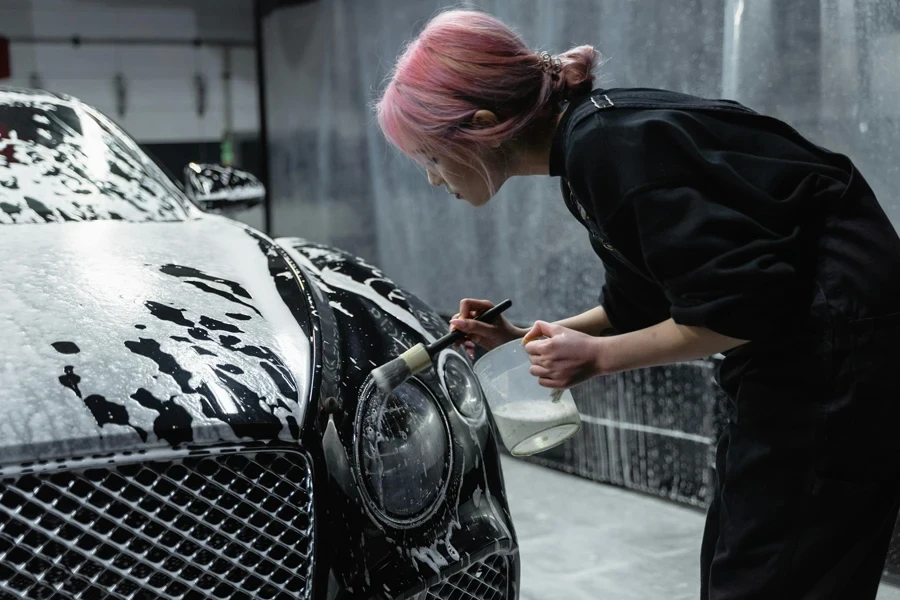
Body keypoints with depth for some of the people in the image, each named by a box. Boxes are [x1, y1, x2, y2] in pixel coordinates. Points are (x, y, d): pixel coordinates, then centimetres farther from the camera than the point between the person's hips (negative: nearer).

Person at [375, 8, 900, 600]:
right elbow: (641, 304, 19)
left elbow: (739, 305, -24)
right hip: (798, 358, 10)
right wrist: (525, 339, 12)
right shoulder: (596, 135, 8)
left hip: (839, 360, -10)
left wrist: (597, 357, -14)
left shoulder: (608, 147, -22)